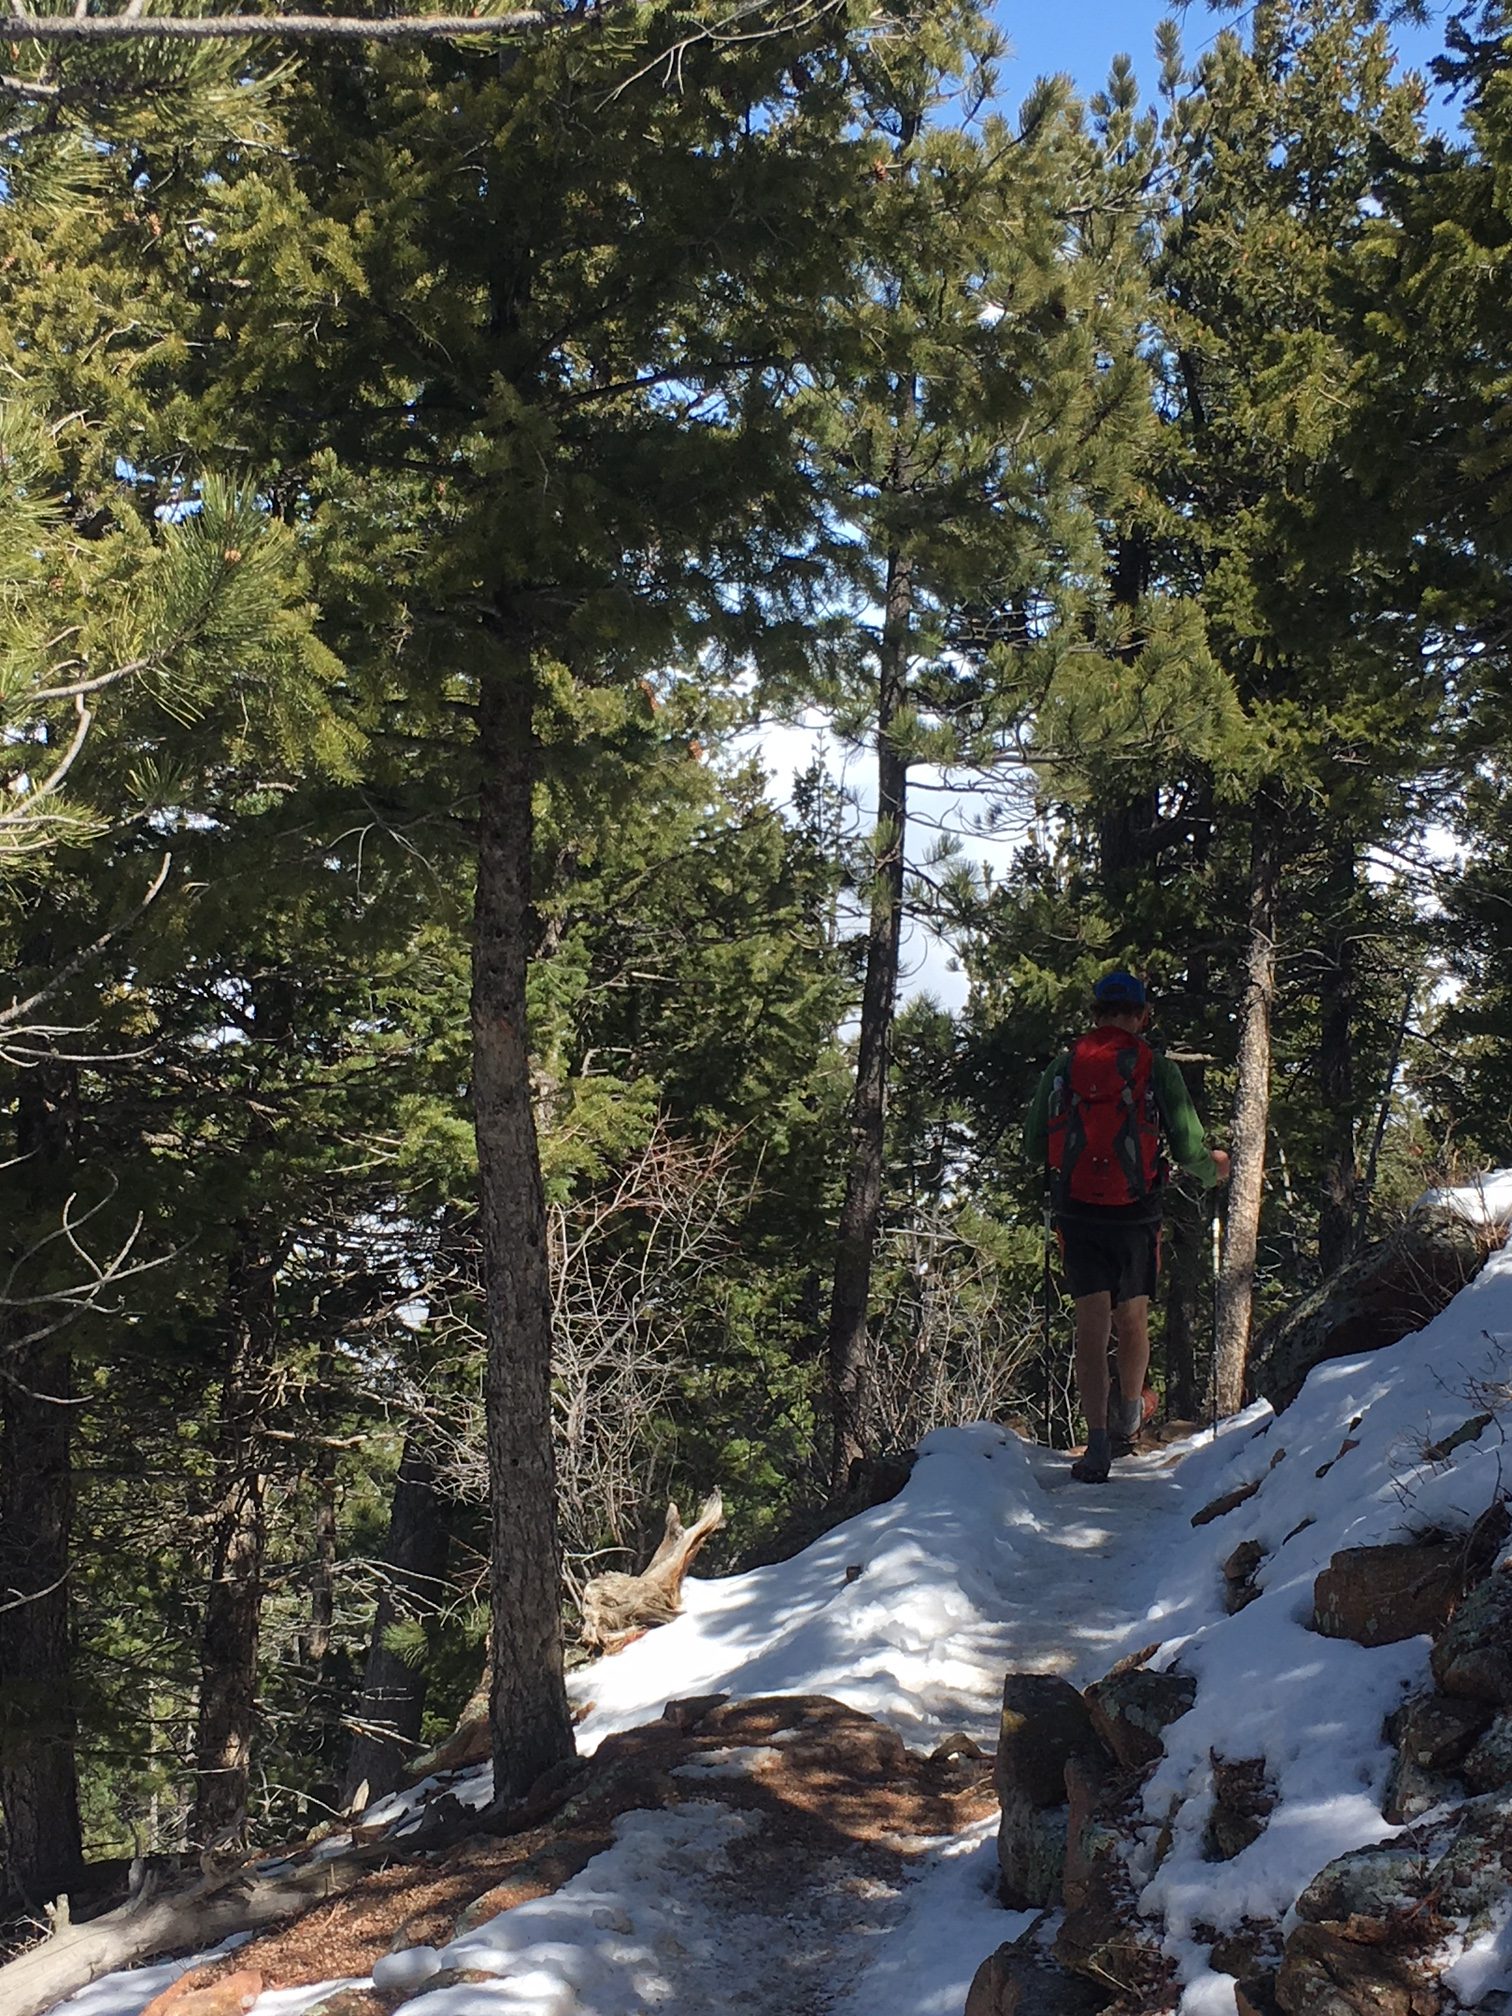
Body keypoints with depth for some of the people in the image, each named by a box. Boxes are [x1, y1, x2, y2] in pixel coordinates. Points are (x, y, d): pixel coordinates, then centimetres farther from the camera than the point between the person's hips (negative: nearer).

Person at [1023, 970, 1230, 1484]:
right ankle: (1128, 1413, 38)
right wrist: (1214, 1167, 19)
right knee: (1133, 1317, 18)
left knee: (1091, 1323, 1)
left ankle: (1098, 1441, -7)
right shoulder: (1157, 1069, -4)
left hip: (1076, 1211, 1)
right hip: (1137, 1213, -1)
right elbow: (1189, 1151, -3)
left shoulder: (1063, 1066, 2)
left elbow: (1033, 1147, 7)